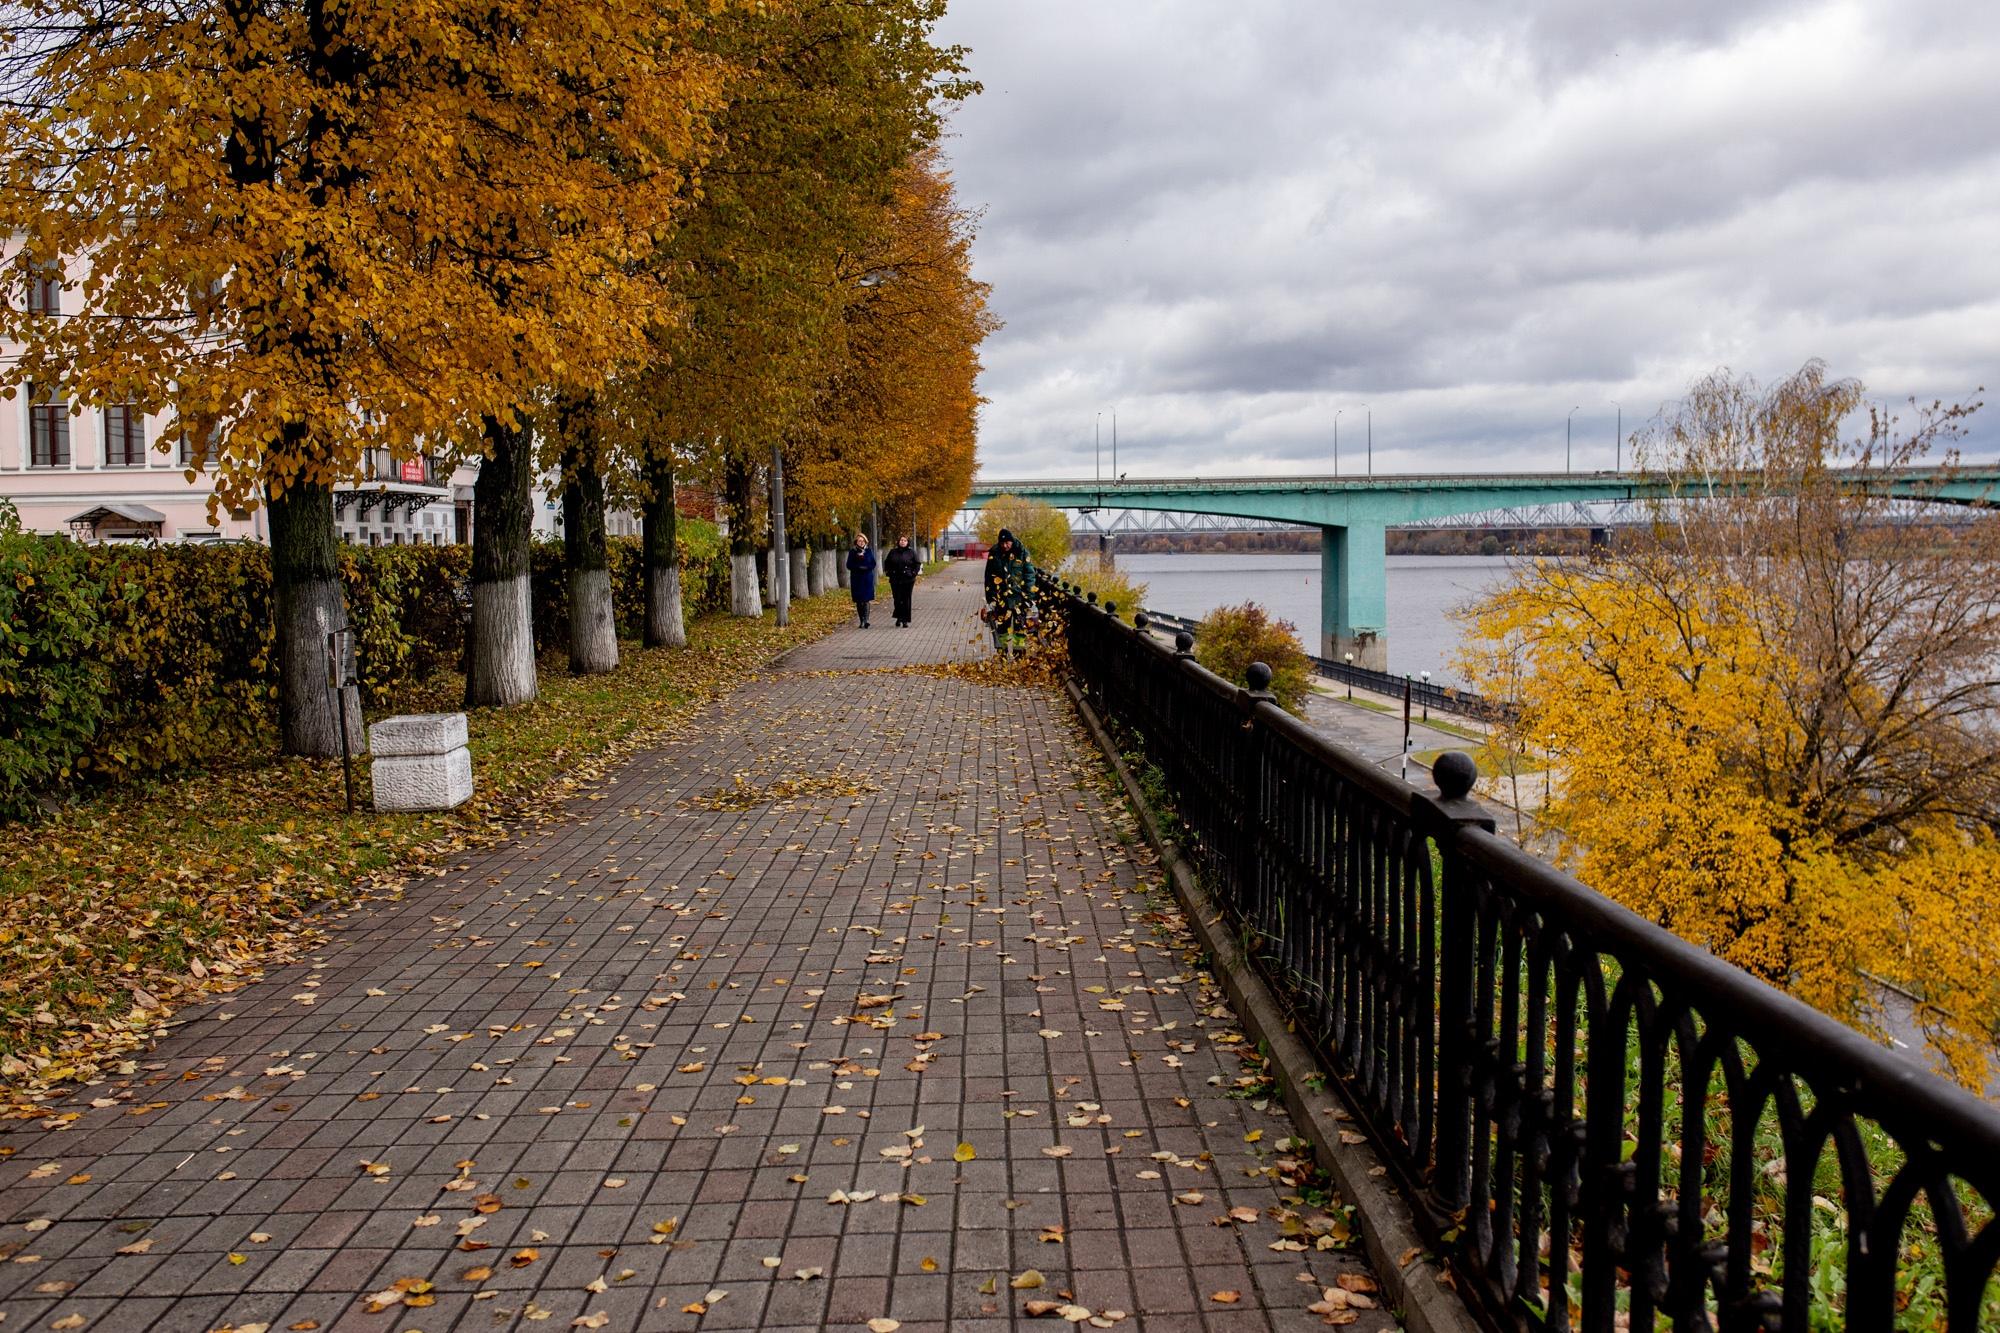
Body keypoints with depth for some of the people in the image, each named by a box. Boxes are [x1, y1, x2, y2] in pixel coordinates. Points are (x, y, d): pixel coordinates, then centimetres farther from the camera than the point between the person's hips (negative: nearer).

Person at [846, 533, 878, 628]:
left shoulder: (868, 551, 7)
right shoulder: (852, 552, 4)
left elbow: (873, 564, 6)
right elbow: (849, 565, -1)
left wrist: (866, 567, -12)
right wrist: (859, 567, -15)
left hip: (867, 578, 0)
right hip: (856, 579, 0)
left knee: (866, 600, -11)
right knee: (859, 601, 4)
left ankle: (865, 620, -18)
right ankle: (862, 621, 12)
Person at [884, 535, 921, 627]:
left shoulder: (911, 552, 2)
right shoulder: (893, 552, 8)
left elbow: (917, 564, 5)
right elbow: (886, 563, 19)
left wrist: (913, 573, -5)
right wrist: (889, 572, 7)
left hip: (908, 579, -2)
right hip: (895, 580, 2)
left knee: (906, 599, -2)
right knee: (897, 599, 2)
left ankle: (905, 620, 3)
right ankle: (898, 617, 18)